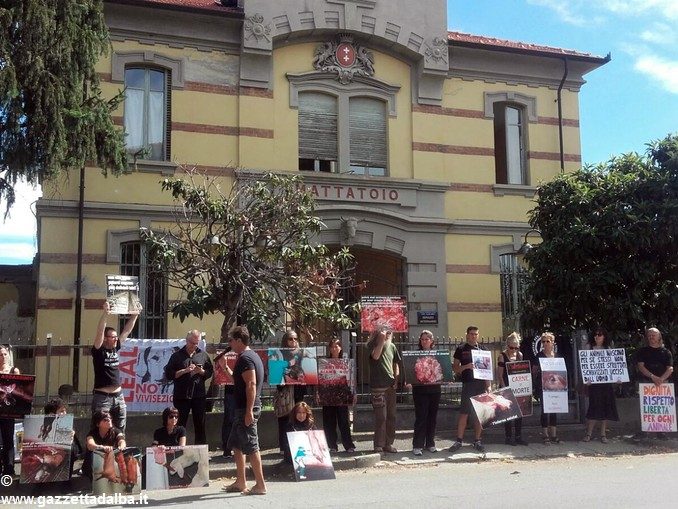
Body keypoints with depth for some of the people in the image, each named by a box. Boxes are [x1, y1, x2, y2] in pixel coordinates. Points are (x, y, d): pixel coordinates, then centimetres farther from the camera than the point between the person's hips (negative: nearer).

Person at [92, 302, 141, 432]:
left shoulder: (115, 348, 9)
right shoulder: (98, 351, -8)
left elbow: (127, 331, 13)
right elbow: (99, 332, -22)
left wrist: (135, 315, 10)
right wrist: (105, 314, -34)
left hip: (118, 396, 7)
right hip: (102, 397, -7)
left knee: (120, 430, 9)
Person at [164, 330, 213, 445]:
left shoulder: (203, 355, 10)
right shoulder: (177, 355, 5)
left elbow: (210, 372, 13)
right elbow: (168, 374, -1)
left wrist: (201, 371, -7)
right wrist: (184, 371, -12)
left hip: (199, 396, 2)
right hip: (181, 396, -1)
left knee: (200, 425, 6)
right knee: (180, 425, 3)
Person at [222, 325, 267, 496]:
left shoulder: (245, 358, -15)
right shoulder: (251, 356, 17)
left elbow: (251, 385, -24)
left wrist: (249, 410, -27)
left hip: (246, 409, -11)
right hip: (243, 408, 11)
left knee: (251, 447, -7)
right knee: (236, 445, 17)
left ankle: (260, 485, -3)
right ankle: (240, 482, 23)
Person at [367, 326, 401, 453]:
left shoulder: (392, 346, 12)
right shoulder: (372, 345, -1)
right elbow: (375, 356, -23)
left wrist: (396, 378, 5)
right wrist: (382, 341, -19)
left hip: (391, 385, 5)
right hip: (378, 386, -5)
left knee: (391, 416, 8)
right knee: (381, 416, -7)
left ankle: (388, 444, 17)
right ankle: (379, 445, 0)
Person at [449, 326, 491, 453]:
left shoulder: (483, 350, 11)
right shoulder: (461, 350, 4)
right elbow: (455, 368, 3)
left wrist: (488, 386, 5)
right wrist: (466, 366, -15)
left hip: (481, 385, 3)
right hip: (468, 385, -3)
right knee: (464, 413, -4)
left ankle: (477, 441, 12)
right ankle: (459, 440, 2)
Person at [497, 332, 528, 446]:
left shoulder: (520, 355, 8)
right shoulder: (502, 356, -7)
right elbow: (499, 375, -9)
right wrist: (504, 388, -16)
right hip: (507, 388, -5)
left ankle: (518, 437, 15)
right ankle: (508, 437, 6)